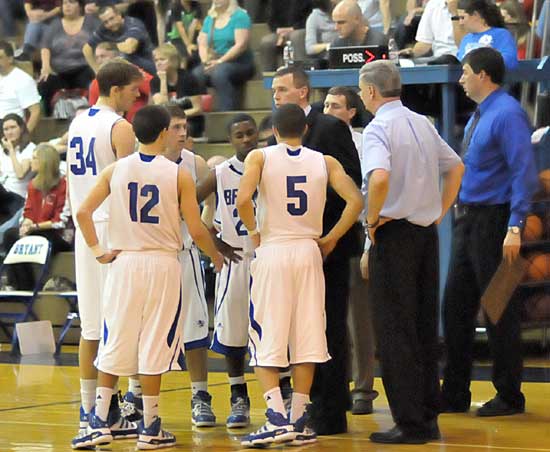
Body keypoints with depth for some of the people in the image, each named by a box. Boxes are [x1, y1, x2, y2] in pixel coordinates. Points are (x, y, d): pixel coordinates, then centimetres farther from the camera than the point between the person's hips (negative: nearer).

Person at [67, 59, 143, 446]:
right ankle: (110, 414, -3)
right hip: (115, 231, -8)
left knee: (91, 326, 11)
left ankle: (88, 411, 13)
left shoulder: (77, 124, 12)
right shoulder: (120, 128, -12)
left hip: (85, 230, 8)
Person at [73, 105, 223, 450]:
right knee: (154, 348, 3)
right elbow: (196, 230, -5)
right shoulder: (179, 175, -6)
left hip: (124, 263, 2)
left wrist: (98, 251, 4)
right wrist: (216, 256, 12)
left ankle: (99, 423, 5)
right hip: (162, 265, -2)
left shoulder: (115, 170, 1)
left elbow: (83, 211, -4)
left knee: (113, 346, 9)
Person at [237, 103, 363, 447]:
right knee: (306, 339, 9)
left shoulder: (260, 158, -2)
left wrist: (254, 231, -1)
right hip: (309, 252, 2)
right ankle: (299, 422, 10)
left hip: (272, 251, -2)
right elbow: (356, 201, -5)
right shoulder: (324, 162, 5)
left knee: (265, 341, 2)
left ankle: (278, 418, -10)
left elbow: (243, 200, -18)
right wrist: (330, 239, 4)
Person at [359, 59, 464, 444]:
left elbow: (380, 178, -31)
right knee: (425, 329, 12)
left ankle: (410, 423, -3)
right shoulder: (423, 124, 11)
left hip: (395, 235, -7)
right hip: (427, 234, 7)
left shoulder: (379, 128, -13)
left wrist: (373, 221, -16)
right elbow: (456, 167, 22)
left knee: (395, 332, -3)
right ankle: (428, 417, 16)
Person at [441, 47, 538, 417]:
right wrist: (462, 214, 16)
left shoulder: (508, 115, -15)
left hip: (494, 221, -10)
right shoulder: (478, 117, 14)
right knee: (456, 306, 11)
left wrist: (515, 228, -25)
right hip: (468, 220, 10)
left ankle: (509, 397, 7)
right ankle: (455, 394, 19)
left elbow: (524, 173, -20)